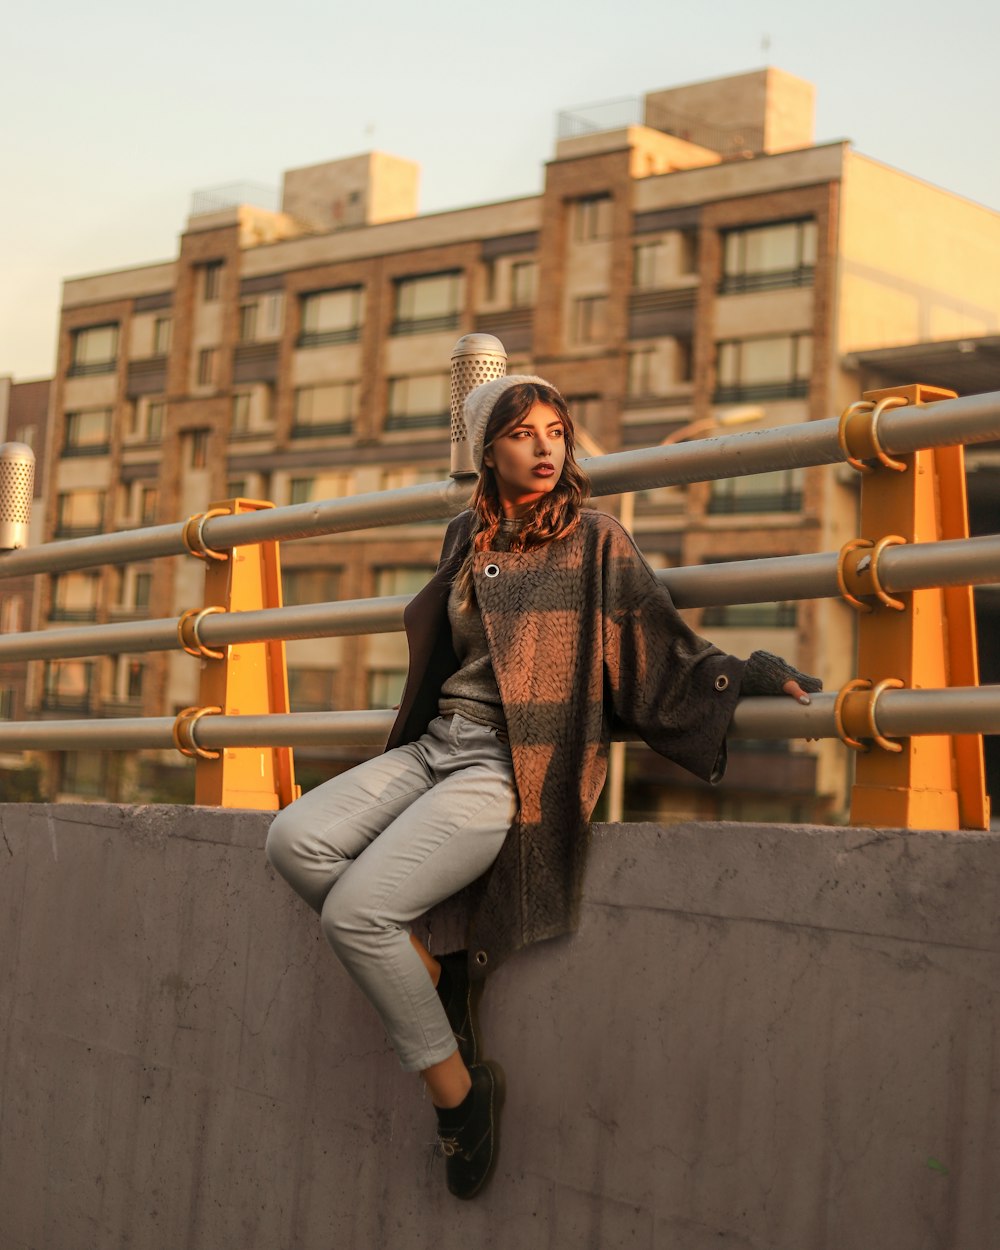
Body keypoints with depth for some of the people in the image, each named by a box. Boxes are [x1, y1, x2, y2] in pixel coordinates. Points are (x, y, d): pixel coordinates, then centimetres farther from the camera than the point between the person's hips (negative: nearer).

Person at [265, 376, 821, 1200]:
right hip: (437, 745, 7)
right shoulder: (469, 539, 16)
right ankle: (432, 977, 0)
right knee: (296, 841, -16)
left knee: (355, 910, -22)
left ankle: (459, 1092, -4)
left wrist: (753, 676, -11)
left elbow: (661, 649, -1)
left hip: (509, 769, -6)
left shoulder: (595, 539, 0)